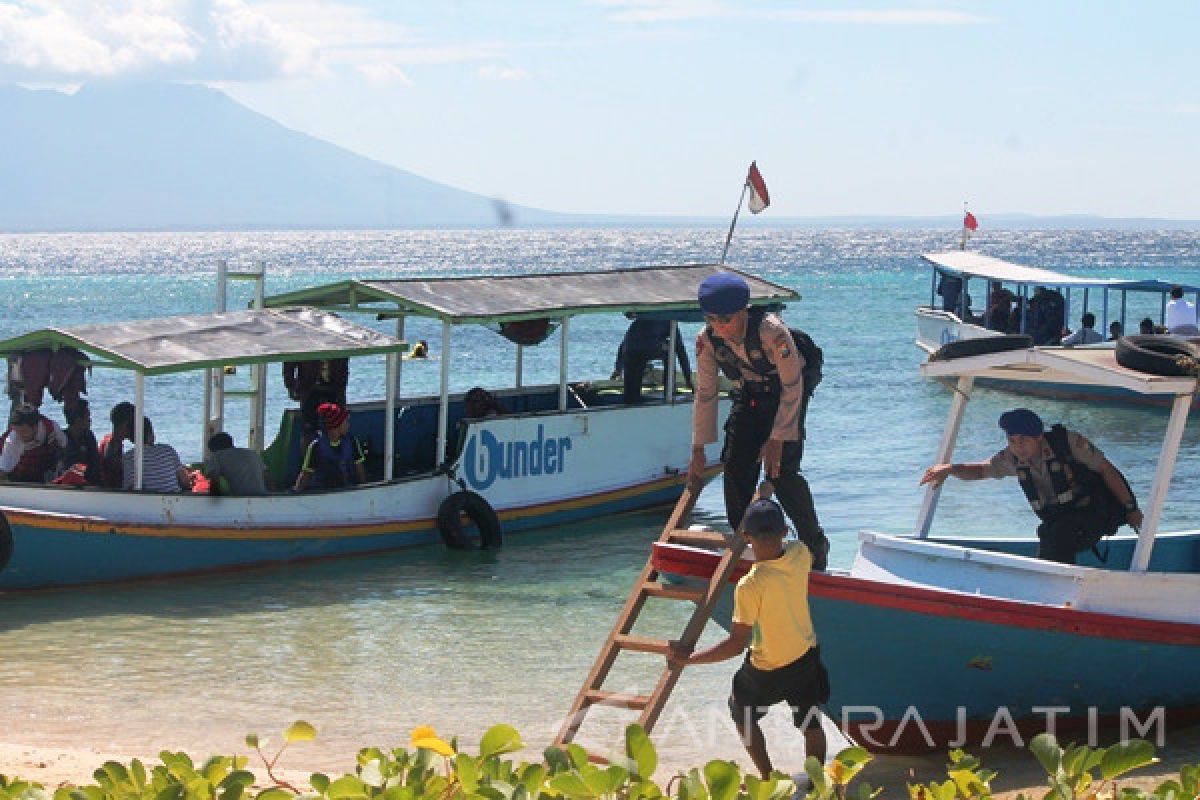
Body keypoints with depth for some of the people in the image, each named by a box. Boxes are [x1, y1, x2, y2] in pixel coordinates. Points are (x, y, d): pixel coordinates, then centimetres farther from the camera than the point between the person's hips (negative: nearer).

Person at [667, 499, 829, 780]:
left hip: (767, 672, -4)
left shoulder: (750, 586, -31)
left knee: (742, 714, 24)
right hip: (807, 658, 4)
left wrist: (687, 658, -23)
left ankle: (768, 779, 29)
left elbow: (736, 644, -29)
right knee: (811, 726, 21)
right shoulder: (800, 554, -17)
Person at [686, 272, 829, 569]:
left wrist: (777, 440, -26)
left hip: (785, 396, -5)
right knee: (735, 467, -5)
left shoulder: (772, 331, -34)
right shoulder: (707, 339, -18)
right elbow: (705, 394, -8)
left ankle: (815, 546, -1)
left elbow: (792, 387, -25)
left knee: (782, 472, -16)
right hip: (748, 397, 5)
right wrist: (698, 451, -7)